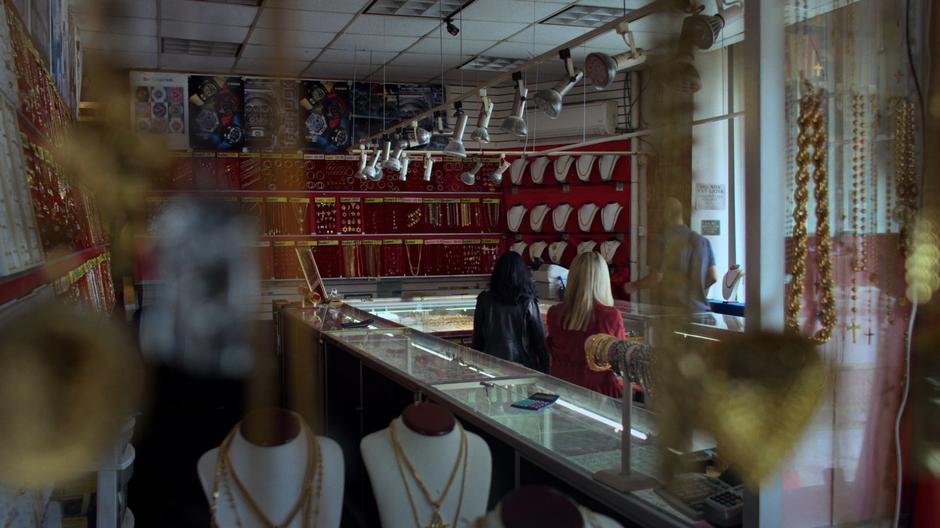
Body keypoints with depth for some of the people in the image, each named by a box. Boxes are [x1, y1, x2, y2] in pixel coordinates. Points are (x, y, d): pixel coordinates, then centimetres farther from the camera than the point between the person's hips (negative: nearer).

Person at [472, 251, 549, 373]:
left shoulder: (485, 300, -3)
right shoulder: (528, 302, -7)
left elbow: (477, 337, 4)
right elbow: (539, 340, -3)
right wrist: (544, 370, 7)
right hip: (522, 364, -1)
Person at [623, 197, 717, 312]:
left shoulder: (668, 239, -8)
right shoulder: (703, 241, 8)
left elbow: (658, 277, -11)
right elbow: (713, 277, 6)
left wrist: (634, 286, 6)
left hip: (672, 308, -5)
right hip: (699, 308, 5)